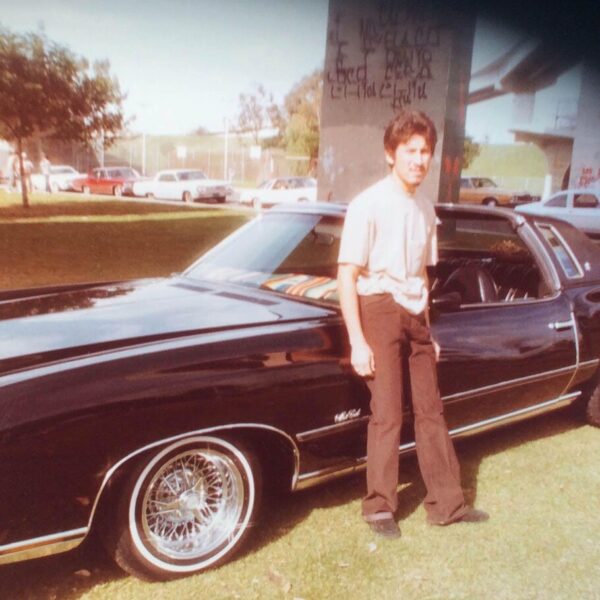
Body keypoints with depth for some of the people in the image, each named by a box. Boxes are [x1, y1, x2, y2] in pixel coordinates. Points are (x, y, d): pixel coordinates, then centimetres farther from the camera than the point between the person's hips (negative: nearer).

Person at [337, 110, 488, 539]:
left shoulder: (425, 210, 9)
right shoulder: (368, 205, -11)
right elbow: (347, 276, -14)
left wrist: (427, 330, 17)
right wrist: (357, 341, -18)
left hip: (414, 314, 7)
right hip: (379, 309, -6)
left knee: (431, 410, 10)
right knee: (387, 414, -2)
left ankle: (447, 503, 22)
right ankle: (380, 506, 15)